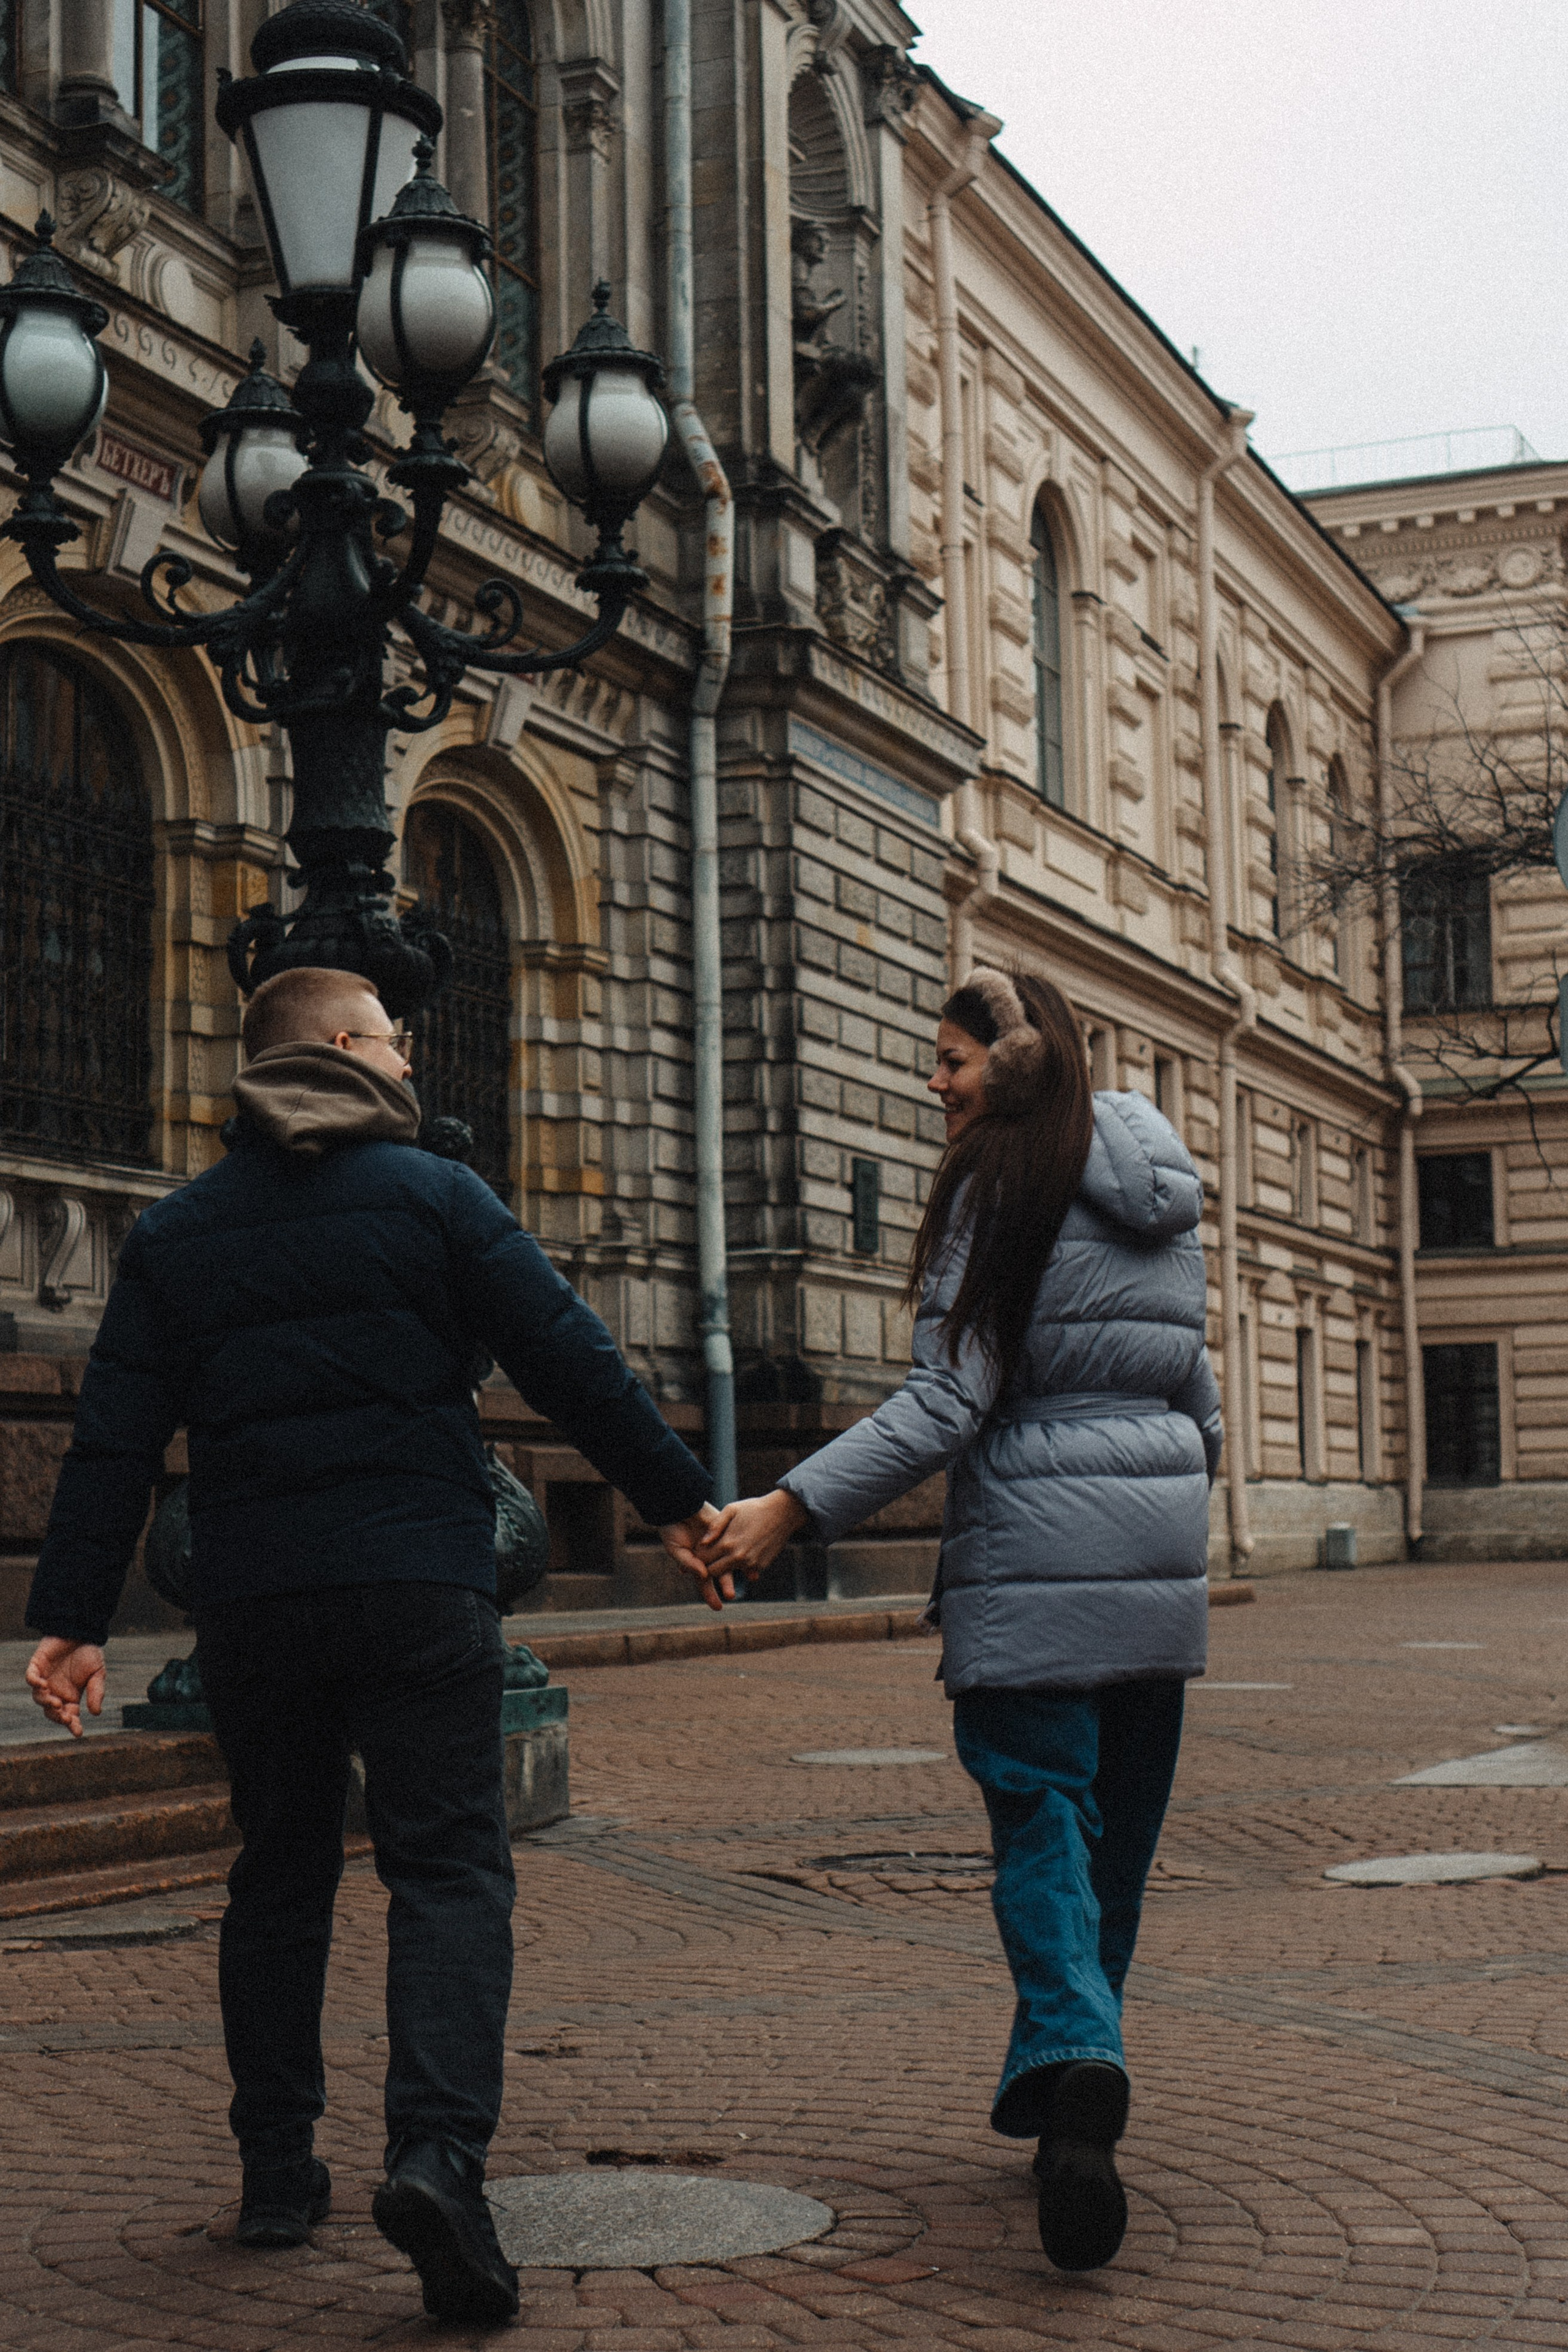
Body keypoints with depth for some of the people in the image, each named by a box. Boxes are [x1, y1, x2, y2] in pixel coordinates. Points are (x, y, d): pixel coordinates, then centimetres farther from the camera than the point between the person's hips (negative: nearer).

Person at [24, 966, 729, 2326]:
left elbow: (114, 1440, 5)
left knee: (280, 1876, 16)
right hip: (421, 1588, -3)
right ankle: (438, 2153, -22)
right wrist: (676, 1499, 5)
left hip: (252, 1601, 4)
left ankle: (278, 2174, 21)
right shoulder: (434, 1196, 0)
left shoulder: (175, 1235, 10)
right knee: (449, 1867, -4)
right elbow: (572, 1362, -4)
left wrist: (74, 1618, 5)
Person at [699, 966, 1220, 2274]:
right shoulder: (1161, 1198, 14)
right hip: (1161, 1572, 7)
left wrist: (791, 1510, -18)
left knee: (1041, 1822, -4)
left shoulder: (1004, 1188, -8)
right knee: (1120, 1833, 13)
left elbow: (949, 1403, -16)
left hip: (1036, 1562, -7)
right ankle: (1061, 2087, 22)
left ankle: (1075, 2063, -25)